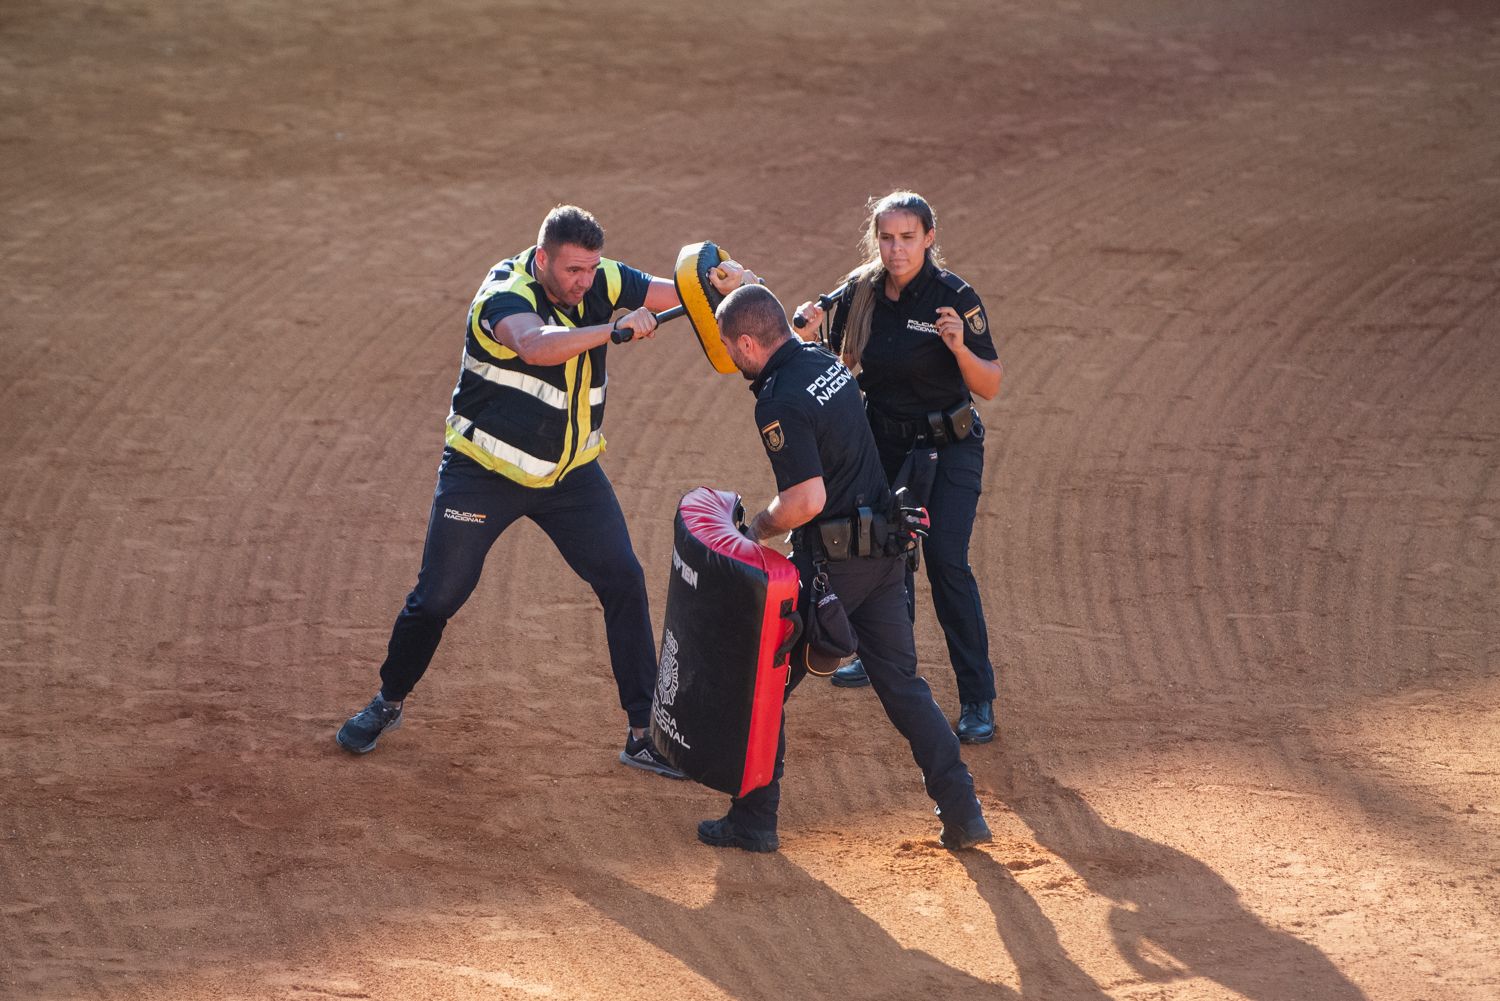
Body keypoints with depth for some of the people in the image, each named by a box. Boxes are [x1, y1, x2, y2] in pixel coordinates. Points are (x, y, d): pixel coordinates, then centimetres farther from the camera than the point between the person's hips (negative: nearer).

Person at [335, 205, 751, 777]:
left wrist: (724, 284, -32)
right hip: (484, 472, -4)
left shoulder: (599, 282, -8)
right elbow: (535, 345, -48)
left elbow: (679, 294, -10)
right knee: (437, 597, 1)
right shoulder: (505, 295, -26)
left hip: (571, 473, 5)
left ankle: (645, 734, 3)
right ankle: (388, 703, 27)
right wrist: (615, 330, -55)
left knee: (623, 581, -4)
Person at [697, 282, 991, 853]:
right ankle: (962, 812, 8)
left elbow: (807, 500, -24)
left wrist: (759, 528, -9)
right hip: (886, 551, 8)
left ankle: (754, 819, 12)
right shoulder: (825, 361, 6)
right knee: (901, 682, 13)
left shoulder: (779, 404, -20)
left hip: (830, 560, -8)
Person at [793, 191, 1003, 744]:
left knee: (945, 559, -15)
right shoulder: (860, 292, -4)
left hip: (948, 447, -5)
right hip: (884, 443, 5)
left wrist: (959, 346, -32)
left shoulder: (954, 298, -17)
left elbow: (989, 387, -14)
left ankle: (978, 699, -9)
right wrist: (813, 330, -12)